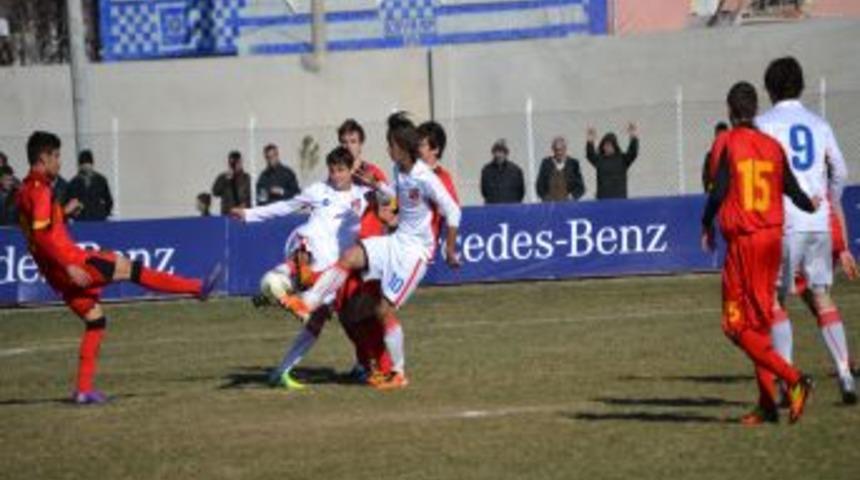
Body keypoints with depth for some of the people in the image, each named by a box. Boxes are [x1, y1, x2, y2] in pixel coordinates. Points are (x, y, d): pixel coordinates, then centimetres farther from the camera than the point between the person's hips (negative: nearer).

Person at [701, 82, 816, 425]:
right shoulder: (773, 146, 6)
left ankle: (793, 379, -19)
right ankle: (767, 403, 11)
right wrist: (813, 207, 32)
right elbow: (792, 191, 10)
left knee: (737, 326, -3)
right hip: (773, 236, 6)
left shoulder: (728, 143, -7)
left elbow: (719, 191, -11)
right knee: (760, 321, 13)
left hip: (743, 239, -6)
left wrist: (706, 226, 6)